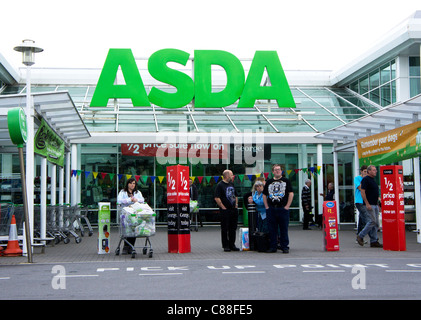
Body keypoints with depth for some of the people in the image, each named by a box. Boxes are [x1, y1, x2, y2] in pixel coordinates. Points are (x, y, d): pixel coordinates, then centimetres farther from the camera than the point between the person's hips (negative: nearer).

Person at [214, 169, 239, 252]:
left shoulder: (232, 184, 14)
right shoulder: (220, 185, -9)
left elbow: (236, 195, 26)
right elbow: (217, 198, -16)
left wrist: (236, 204, 14)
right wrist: (223, 207, -15)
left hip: (234, 210, 7)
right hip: (225, 211, -7)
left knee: (233, 228, 9)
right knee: (225, 229, -1)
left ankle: (232, 245, 18)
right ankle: (225, 246, 6)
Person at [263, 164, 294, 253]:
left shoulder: (286, 181, 6)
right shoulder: (269, 182, 13)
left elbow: (291, 194, 0)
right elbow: (264, 195, 15)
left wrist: (287, 206, -7)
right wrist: (267, 207, 5)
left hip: (283, 208, -2)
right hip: (271, 209, 3)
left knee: (284, 229, 0)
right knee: (272, 229, 4)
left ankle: (285, 247, 7)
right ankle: (273, 247, 12)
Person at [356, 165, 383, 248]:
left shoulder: (373, 180, 19)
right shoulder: (365, 179, -9)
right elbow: (362, 192, -16)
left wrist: (377, 204, 20)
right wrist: (367, 204, -21)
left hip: (375, 205, 9)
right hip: (369, 205, -9)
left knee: (376, 223, 6)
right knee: (372, 221, -13)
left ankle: (374, 241, 8)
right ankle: (360, 236, -1)